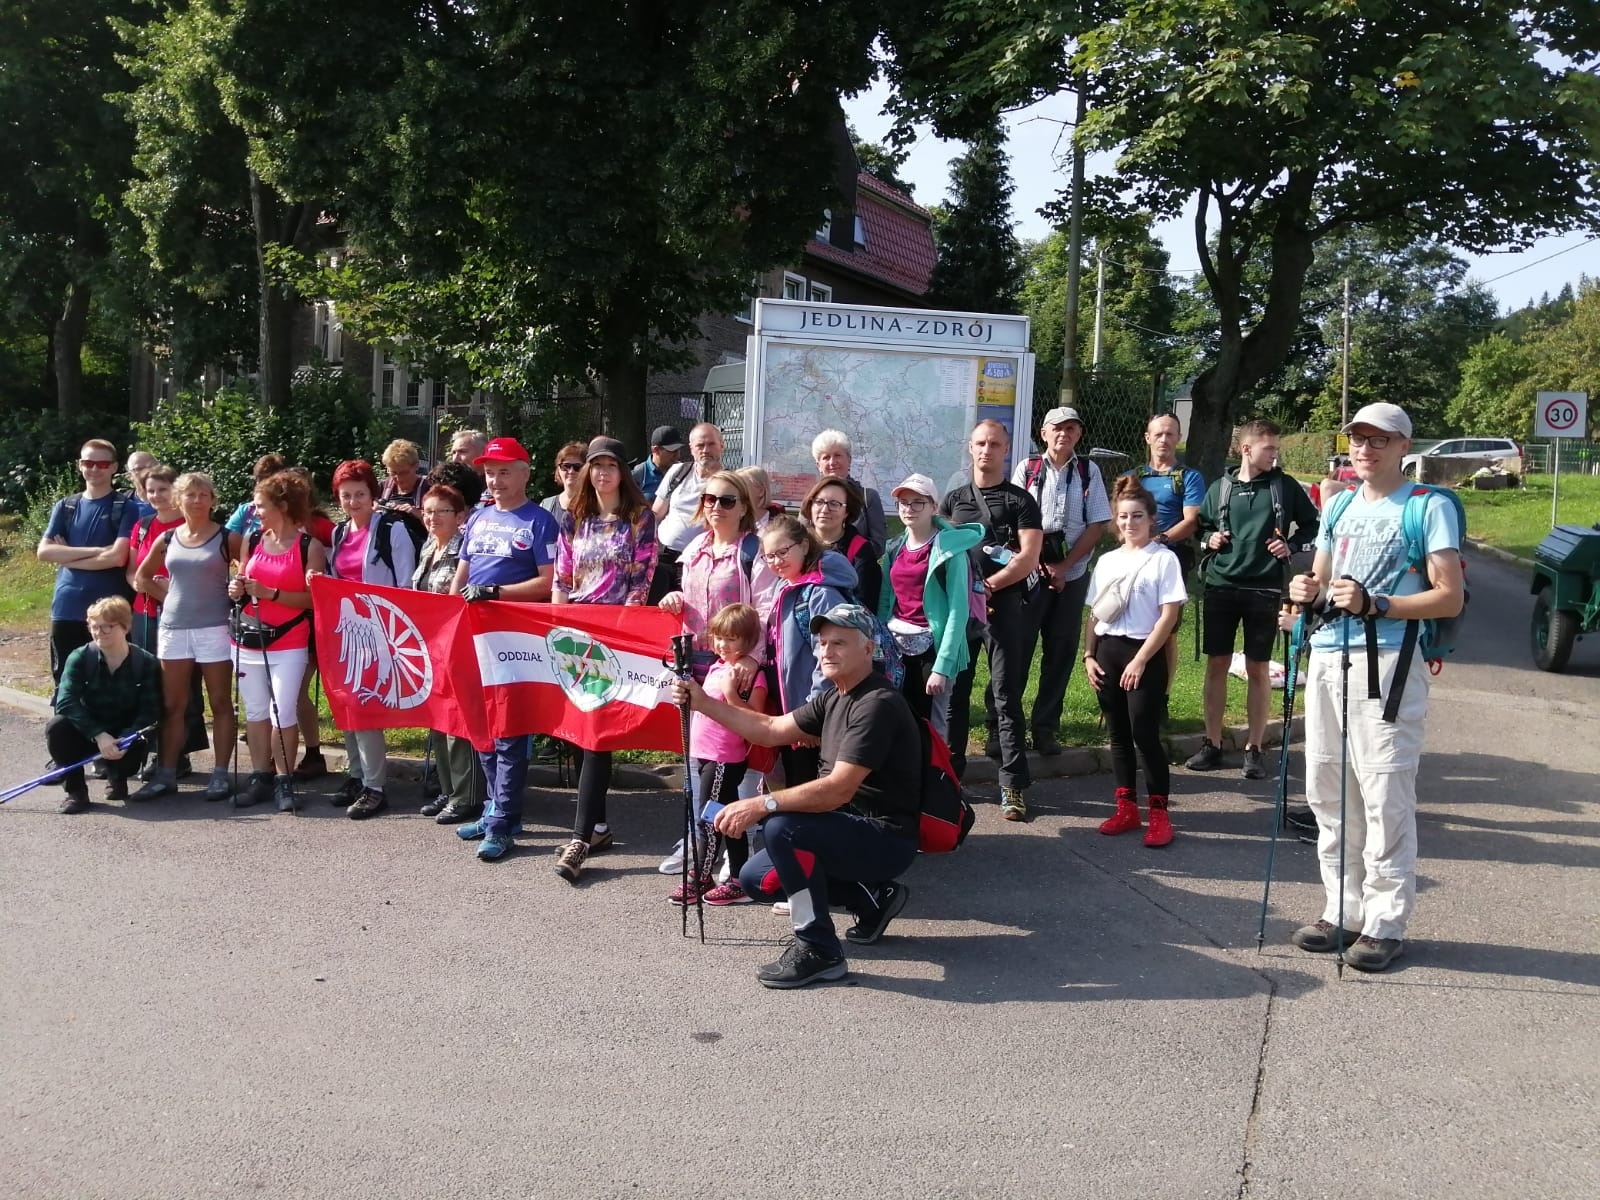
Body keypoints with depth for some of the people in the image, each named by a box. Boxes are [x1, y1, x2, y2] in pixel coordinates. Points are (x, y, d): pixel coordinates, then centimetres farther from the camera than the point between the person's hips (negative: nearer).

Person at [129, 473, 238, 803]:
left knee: (220, 704, 2)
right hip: (173, 628, 4)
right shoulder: (167, 540, 9)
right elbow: (143, 576, 20)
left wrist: (235, 592, -10)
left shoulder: (227, 538, -2)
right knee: (172, 706, 7)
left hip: (214, 628, -4)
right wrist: (168, 596, 8)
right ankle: (166, 774, 13)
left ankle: (220, 775, 6)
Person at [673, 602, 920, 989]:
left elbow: (839, 789, -31)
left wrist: (761, 805, -33)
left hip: (885, 838, -10)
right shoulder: (834, 697, 9)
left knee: (782, 827, -30)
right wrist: (704, 703, 2)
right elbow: (771, 730, 10)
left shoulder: (878, 705, -22)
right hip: (854, 828, 10)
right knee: (754, 876, 13)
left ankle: (819, 951, -17)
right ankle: (873, 899, 16)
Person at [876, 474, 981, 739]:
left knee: (931, 727, -3)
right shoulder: (894, 548, 9)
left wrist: (942, 666, -20)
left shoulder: (950, 549, -9)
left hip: (932, 647, -5)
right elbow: (884, 602, 12)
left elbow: (958, 610, -14)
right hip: (897, 647, 5)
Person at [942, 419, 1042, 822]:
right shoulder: (954, 500, 16)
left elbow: (1029, 558, -5)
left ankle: (1014, 786, 0)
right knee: (953, 692, 6)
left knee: (1007, 696, -2)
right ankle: (948, 774, 17)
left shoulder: (1020, 501, 5)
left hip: (1005, 604, -3)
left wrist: (988, 585, -13)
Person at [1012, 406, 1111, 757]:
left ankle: (1045, 726, 15)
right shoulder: (1027, 469, 2)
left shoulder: (1088, 471, 4)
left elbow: (1098, 525, 1)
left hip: (1072, 574, 2)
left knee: (1061, 651, 5)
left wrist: (1063, 566, -7)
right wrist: (1041, 564, -8)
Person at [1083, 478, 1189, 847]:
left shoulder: (1163, 559, -4)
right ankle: (1126, 808, 16)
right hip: (1107, 652, 6)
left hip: (1144, 653, -5)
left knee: (1144, 734, -7)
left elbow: (1169, 615, -10)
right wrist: (1089, 655, 4)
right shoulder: (1106, 561, 13)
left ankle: (1159, 813, 1)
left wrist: (1140, 660, -14)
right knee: (1118, 734, 9)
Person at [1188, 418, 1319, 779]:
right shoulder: (1220, 488, 6)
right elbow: (1202, 526, 19)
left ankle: (1254, 749, 14)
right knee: (1216, 665, 5)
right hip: (1220, 586, 1)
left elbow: (1312, 525, 12)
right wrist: (1210, 539, -1)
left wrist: (1292, 545, -5)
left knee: (1258, 669, 4)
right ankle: (1212, 744, 15)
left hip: (1264, 588, -1)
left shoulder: (1285, 486, 2)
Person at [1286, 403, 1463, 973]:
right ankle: (1341, 911, 22)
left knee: (1385, 797, -5)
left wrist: (1374, 604, -20)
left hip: (1387, 662, -7)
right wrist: (1309, 591, 1)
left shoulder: (1430, 507, -2)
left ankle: (1386, 923, 5)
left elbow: (1450, 598, -8)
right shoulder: (1340, 504, 18)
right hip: (1327, 658, 7)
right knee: (1327, 791, 10)